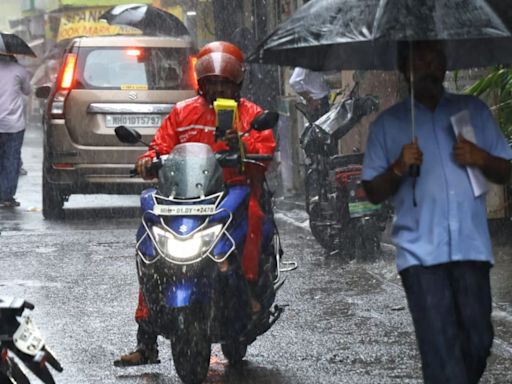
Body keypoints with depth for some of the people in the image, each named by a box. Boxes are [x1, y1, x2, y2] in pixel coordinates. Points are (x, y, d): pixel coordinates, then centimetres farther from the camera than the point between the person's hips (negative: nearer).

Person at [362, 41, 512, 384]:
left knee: (479, 341, 0)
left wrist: (482, 159, -5)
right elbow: (373, 192, 12)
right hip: (421, 250, -2)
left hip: (471, 247, 2)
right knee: (441, 349, -9)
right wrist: (398, 169, -8)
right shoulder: (388, 123, 12)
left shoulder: (474, 110, 15)